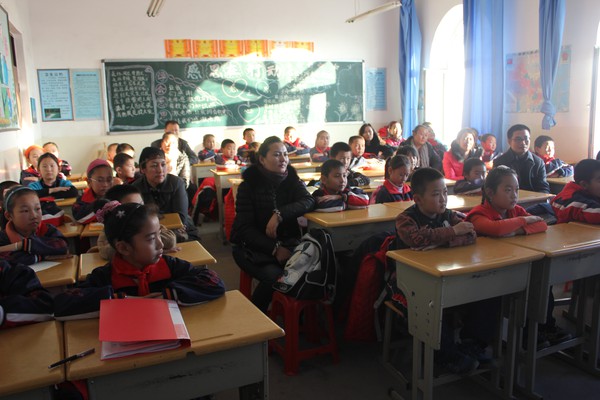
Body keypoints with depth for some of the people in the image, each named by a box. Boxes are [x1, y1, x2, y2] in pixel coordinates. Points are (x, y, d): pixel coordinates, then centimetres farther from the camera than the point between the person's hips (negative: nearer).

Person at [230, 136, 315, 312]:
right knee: (274, 276, -29)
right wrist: (274, 249, -22)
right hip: (253, 246, -3)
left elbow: (309, 201, -13)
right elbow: (245, 228, -10)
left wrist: (280, 214, -29)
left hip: (287, 242, 3)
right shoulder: (248, 186, -4)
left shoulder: (292, 180, 6)